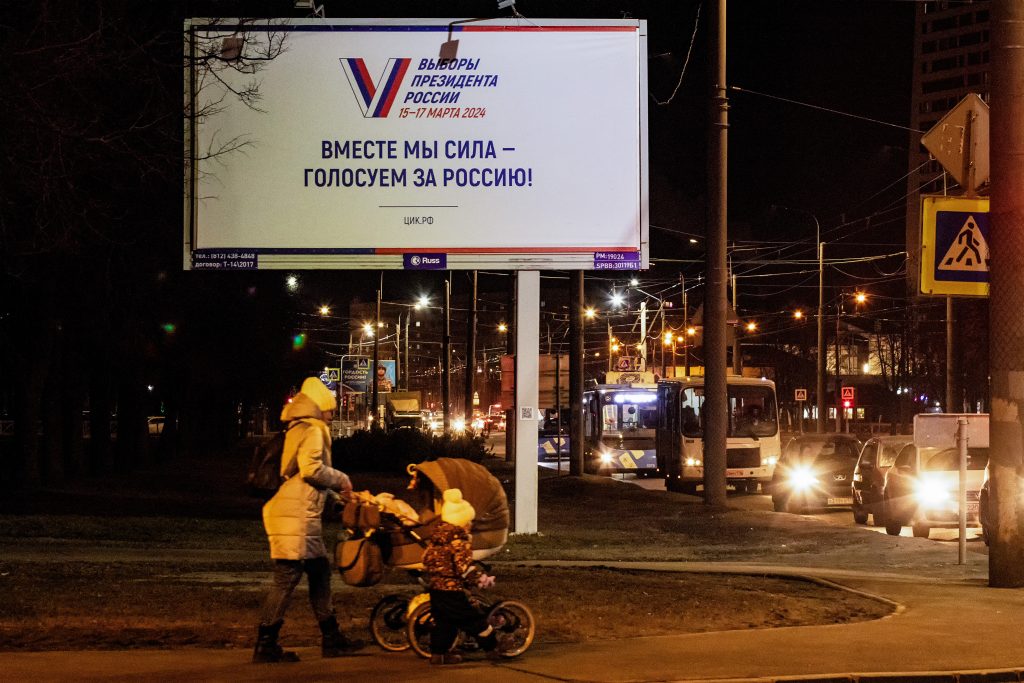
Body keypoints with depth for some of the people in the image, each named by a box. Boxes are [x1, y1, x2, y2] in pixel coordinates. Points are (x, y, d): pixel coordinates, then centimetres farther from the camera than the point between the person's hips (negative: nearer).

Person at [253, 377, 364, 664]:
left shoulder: (299, 431, 24)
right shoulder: (312, 431, -7)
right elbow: (311, 469, -20)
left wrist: (336, 497, 23)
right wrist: (341, 479, -5)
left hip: (304, 517, 11)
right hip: (294, 516, -11)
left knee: (320, 572, 15)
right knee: (288, 576, -10)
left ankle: (331, 639, 21)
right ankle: (265, 645, -9)